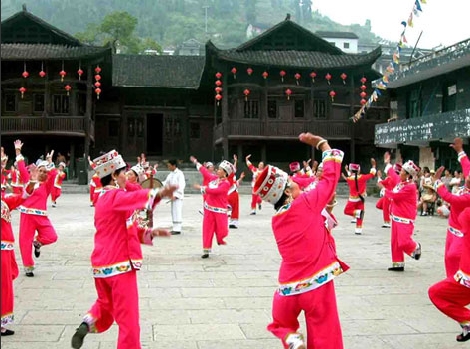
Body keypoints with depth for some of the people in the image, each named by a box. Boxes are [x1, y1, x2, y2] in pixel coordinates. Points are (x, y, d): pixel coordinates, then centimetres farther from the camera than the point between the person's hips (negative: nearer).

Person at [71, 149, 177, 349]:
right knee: (128, 317, -1)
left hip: (101, 264, 9)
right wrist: (160, 193, -48)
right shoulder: (116, 197, -13)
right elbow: (137, 197, -35)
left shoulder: (103, 200, 15)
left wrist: (149, 234, 8)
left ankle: (89, 323, 8)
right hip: (120, 264, -9)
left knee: (106, 304, 29)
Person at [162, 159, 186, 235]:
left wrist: (176, 195, -21)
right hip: (173, 195, 9)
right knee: (174, 212, 10)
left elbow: (182, 185, -17)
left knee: (177, 212, -10)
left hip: (178, 196, -9)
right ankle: (176, 228, 16)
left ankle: (177, 229, -9)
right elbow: (166, 183, 15)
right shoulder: (171, 174, 15)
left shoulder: (179, 173, -11)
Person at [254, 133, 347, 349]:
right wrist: (322, 144, 10)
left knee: (281, 325, 29)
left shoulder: (276, 221, 7)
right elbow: (331, 177, 0)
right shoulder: (306, 203, -9)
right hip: (317, 286, -5)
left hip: (288, 289, 5)